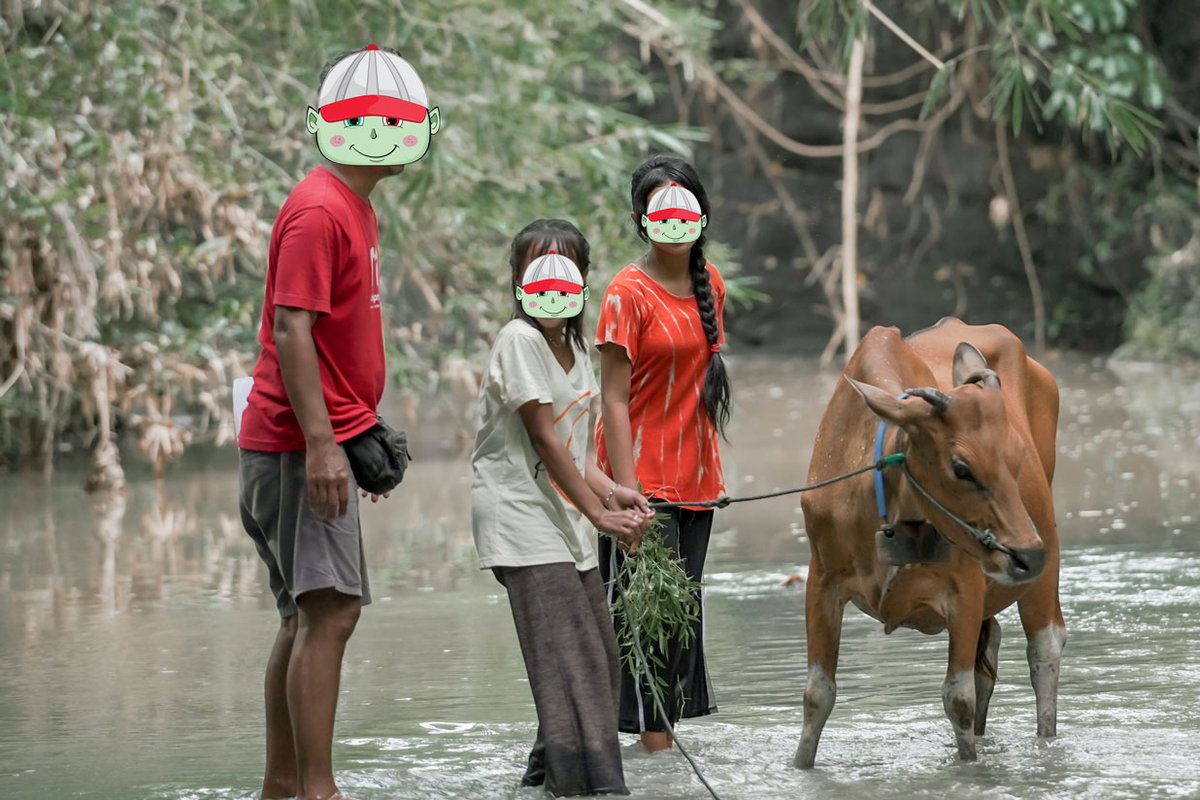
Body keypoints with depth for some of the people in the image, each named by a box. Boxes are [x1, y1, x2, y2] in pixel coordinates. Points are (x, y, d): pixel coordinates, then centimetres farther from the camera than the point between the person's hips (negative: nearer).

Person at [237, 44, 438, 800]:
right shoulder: (319, 211, -14)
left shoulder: (357, 208, 17)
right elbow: (291, 328, -20)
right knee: (330, 612, -13)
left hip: (326, 440, 10)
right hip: (303, 445, -10)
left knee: (310, 615, 13)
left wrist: (366, 435, 20)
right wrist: (321, 444, -25)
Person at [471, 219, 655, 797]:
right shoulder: (521, 340, -13)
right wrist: (598, 512, -14)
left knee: (599, 654, 11)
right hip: (521, 516, -9)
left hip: (564, 516, 9)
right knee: (570, 654, -15)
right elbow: (543, 438, -15)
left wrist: (611, 492, -1)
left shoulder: (572, 342, 13)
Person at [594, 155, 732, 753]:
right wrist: (627, 492, -20)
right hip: (643, 475, -7)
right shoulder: (628, 294, -11)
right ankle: (652, 736, -3)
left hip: (694, 474, 7)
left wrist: (712, 468, 16)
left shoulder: (710, 282, 9)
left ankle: (666, 729, 15)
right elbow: (614, 399, -14)